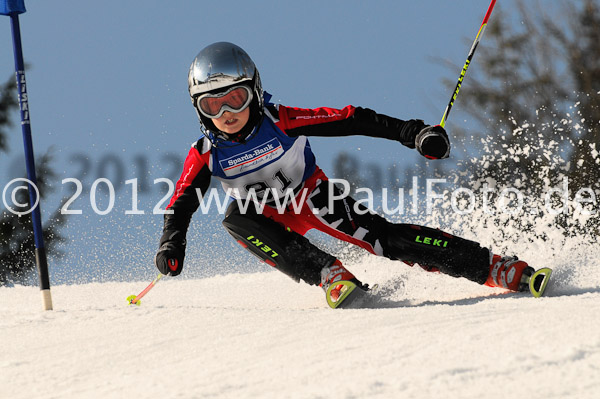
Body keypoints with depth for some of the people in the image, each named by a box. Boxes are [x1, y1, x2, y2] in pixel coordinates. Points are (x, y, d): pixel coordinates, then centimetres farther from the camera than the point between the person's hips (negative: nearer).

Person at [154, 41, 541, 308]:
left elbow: (350, 120, -24)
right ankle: (331, 275, -33)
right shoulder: (205, 154, -18)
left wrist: (411, 132, -30)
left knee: (384, 237, -22)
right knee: (237, 218, -32)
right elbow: (182, 204, -12)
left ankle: (503, 270, -24)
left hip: (313, 195, -2)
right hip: (267, 215, 2)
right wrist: (171, 244, -32)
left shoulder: (280, 122, -25)